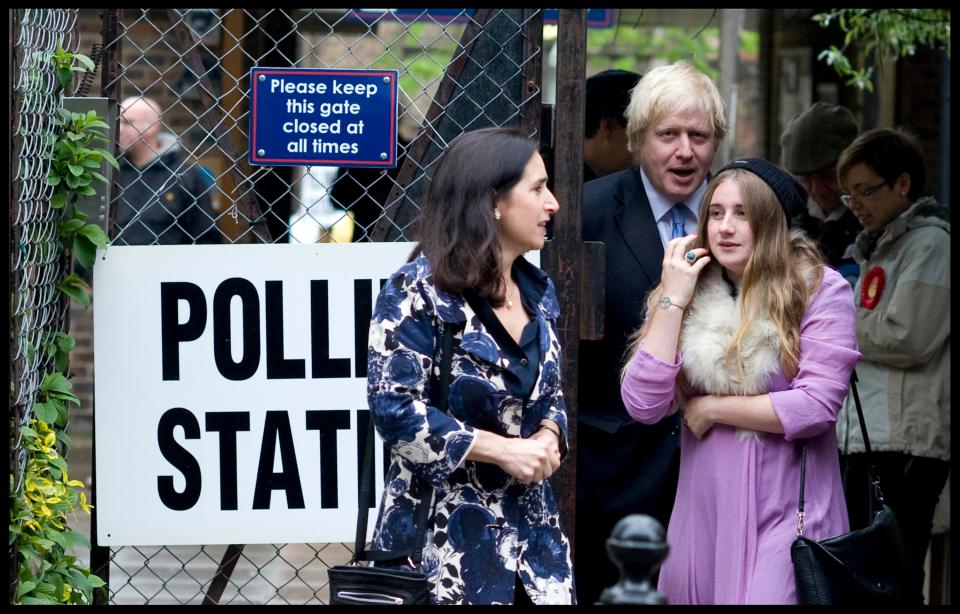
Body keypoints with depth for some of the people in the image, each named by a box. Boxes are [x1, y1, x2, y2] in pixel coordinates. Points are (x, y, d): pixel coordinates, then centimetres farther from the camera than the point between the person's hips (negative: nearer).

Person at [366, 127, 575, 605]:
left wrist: (549, 437, -3)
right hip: (446, 529, -6)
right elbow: (395, 408, -18)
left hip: (530, 521, 7)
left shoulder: (538, 291, 11)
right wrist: (501, 449, -18)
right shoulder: (419, 292, -12)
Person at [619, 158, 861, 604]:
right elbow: (644, 406, -4)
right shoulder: (686, 293, 6)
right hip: (704, 512, 4)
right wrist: (674, 300, -7)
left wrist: (713, 408, -7)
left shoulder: (819, 290, -7)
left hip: (786, 512, -4)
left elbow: (817, 406, -15)